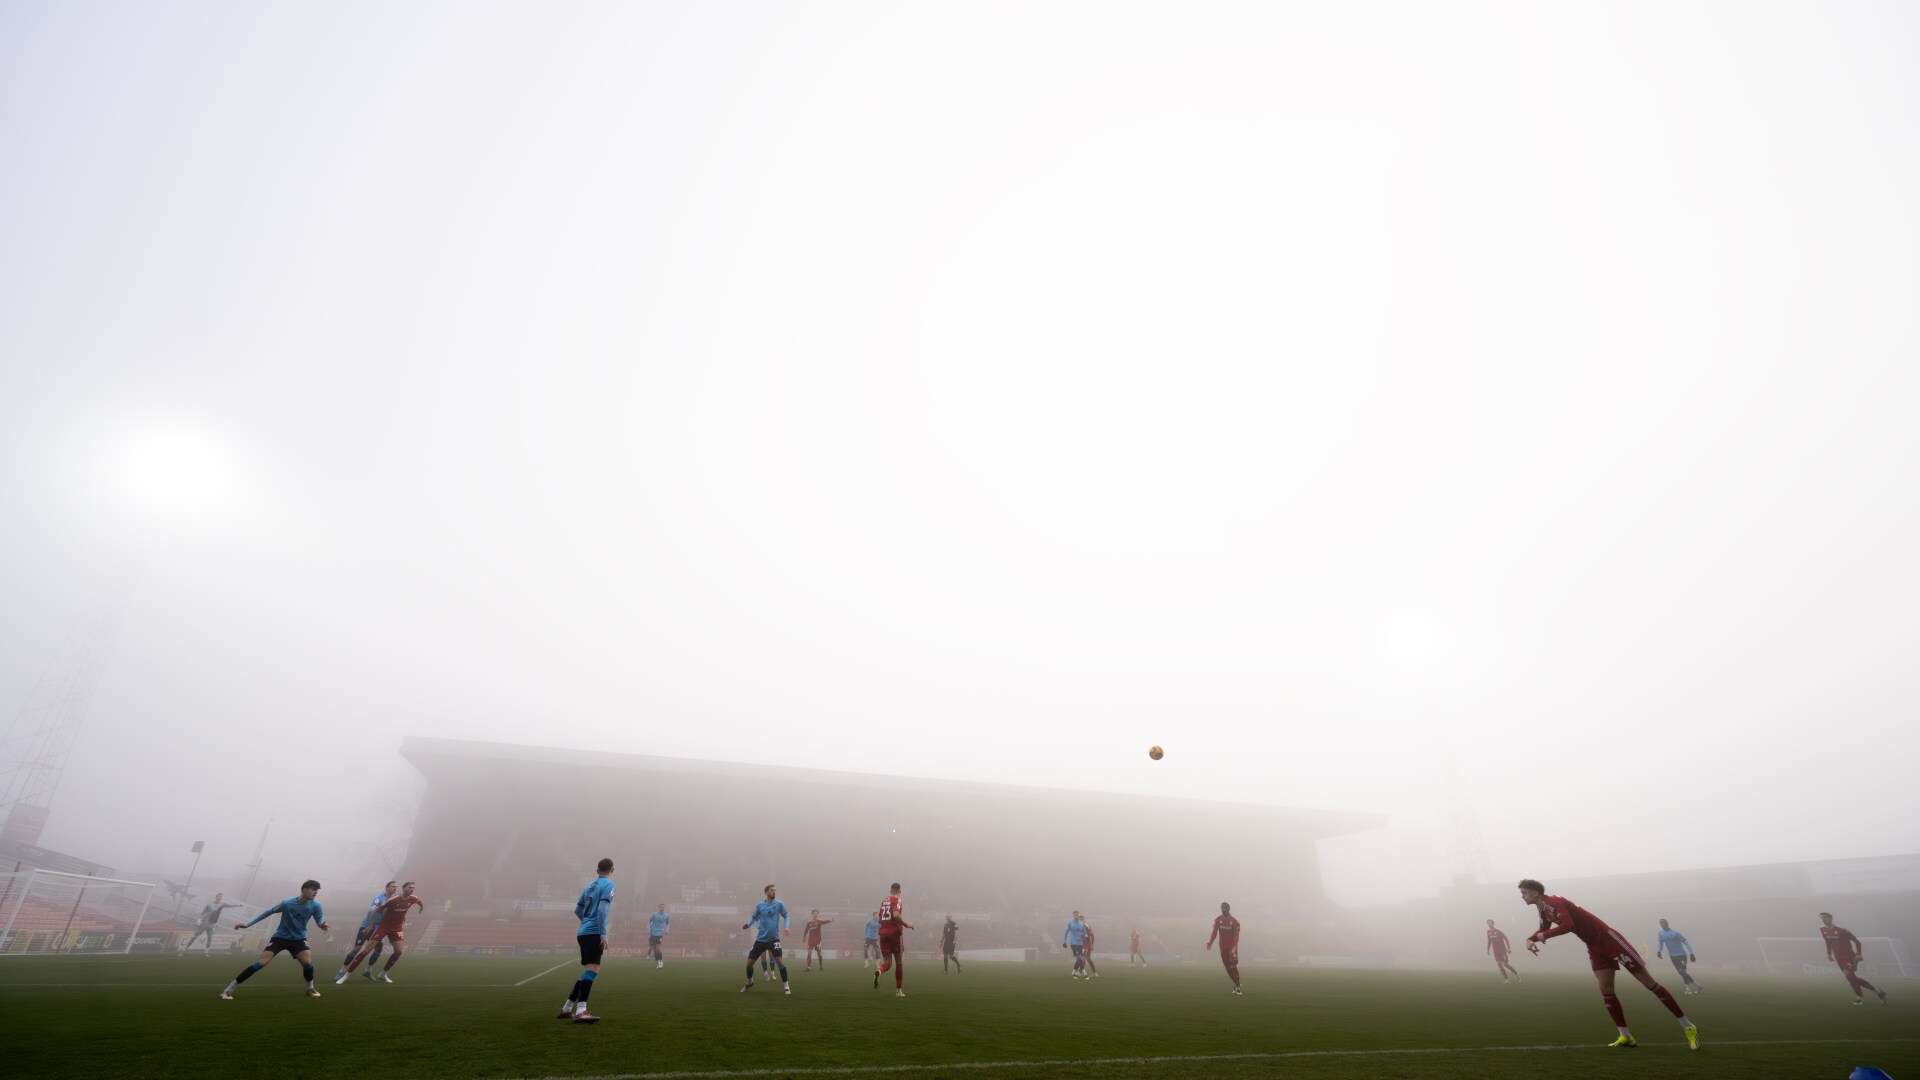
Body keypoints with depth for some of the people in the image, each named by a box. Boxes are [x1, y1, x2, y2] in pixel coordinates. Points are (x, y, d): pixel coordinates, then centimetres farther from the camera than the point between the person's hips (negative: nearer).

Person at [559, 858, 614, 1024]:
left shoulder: (589, 885, 18)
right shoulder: (608, 885, -5)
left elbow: (577, 910, 24)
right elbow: (602, 909, -17)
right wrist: (603, 934, -18)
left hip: (583, 933, 9)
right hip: (594, 933, -9)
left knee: (588, 972, 18)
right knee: (593, 970, -16)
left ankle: (566, 1008, 22)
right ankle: (580, 1011, -28)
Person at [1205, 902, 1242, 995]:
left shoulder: (1234, 921, -10)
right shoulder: (1218, 920, 1)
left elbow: (1236, 936, -14)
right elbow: (1214, 932, -3)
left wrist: (1234, 947, -27)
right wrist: (1210, 942, -16)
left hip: (1232, 946, -4)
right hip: (1223, 947, 4)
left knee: (1233, 967, -9)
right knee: (1228, 967, 7)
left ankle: (1238, 987, -2)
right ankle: (1236, 984, 23)